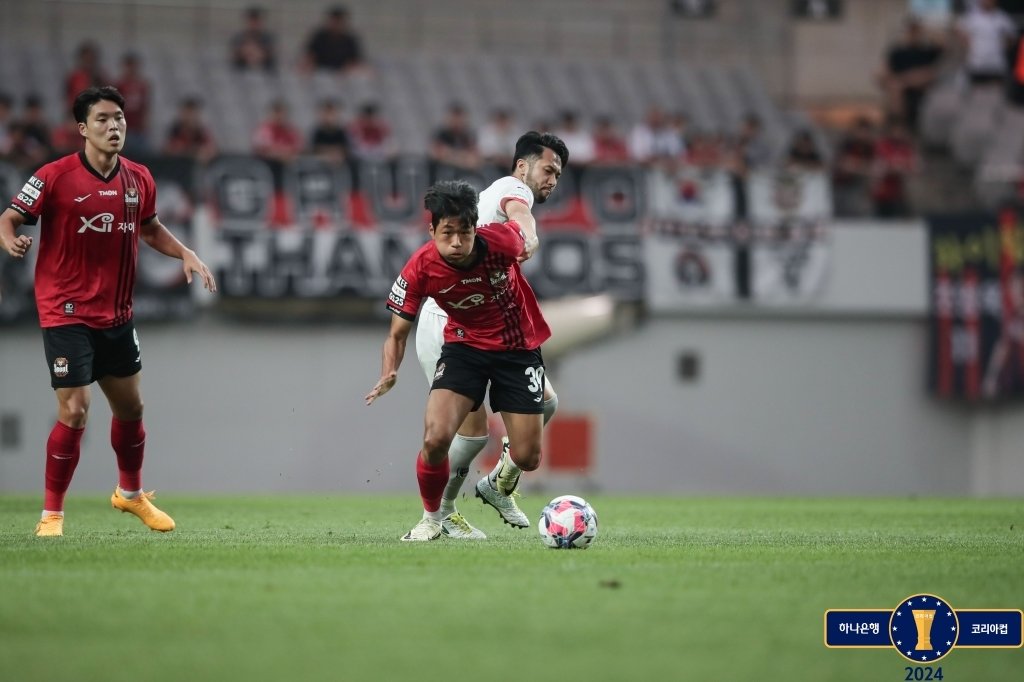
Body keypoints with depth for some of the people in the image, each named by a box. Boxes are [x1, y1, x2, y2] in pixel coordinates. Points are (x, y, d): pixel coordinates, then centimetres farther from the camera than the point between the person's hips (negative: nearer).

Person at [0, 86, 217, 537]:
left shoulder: (139, 179, 2)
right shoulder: (55, 177, -14)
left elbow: (150, 228, 20)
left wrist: (186, 254, 5)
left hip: (117, 314, 6)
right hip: (67, 313, -6)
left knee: (130, 406, 17)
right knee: (74, 412, -11)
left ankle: (130, 494, 41)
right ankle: (51, 514, 4)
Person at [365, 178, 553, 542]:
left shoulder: (500, 240, -25)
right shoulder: (420, 269, -24)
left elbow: (528, 235, 4)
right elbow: (398, 332, -15)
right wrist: (388, 375, -30)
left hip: (519, 348, 0)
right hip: (464, 345, 0)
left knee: (528, 458, -1)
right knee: (435, 437, -23)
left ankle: (500, 487, 39)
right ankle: (431, 519, 5)